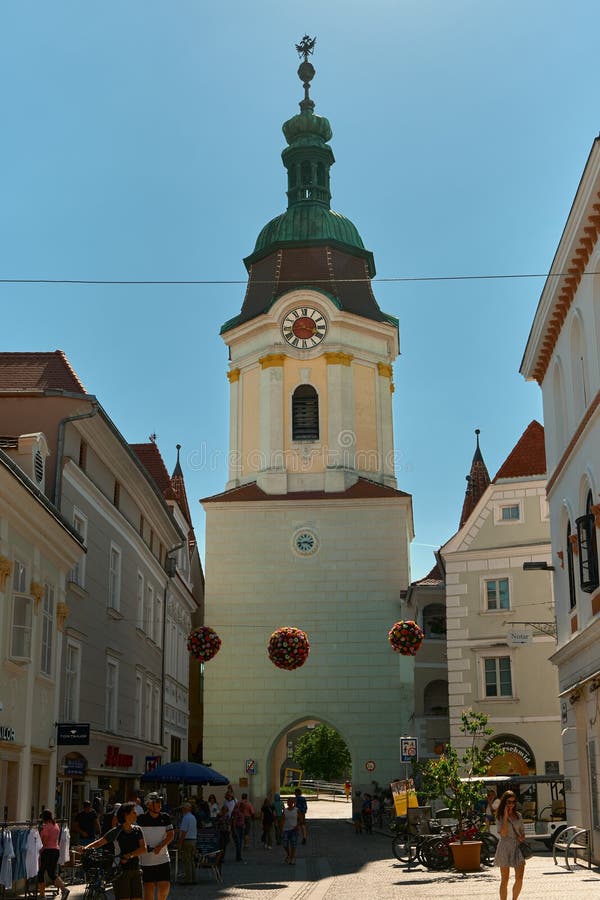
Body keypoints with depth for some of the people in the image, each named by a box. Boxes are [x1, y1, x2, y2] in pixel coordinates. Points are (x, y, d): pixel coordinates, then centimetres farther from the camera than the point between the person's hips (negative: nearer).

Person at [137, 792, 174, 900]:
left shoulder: (165, 817, 4)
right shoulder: (141, 819, -5)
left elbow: (171, 835, 1)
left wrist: (160, 846, -13)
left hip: (163, 858, 2)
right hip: (146, 860, -2)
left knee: (165, 885, -4)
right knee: (148, 887, -1)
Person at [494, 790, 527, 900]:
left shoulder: (518, 816, 11)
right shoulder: (499, 817, -3)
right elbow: (503, 833, -15)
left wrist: (522, 837, -2)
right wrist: (505, 816, -15)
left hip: (517, 848, 4)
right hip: (505, 847, -4)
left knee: (519, 879, -2)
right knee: (505, 880, 0)